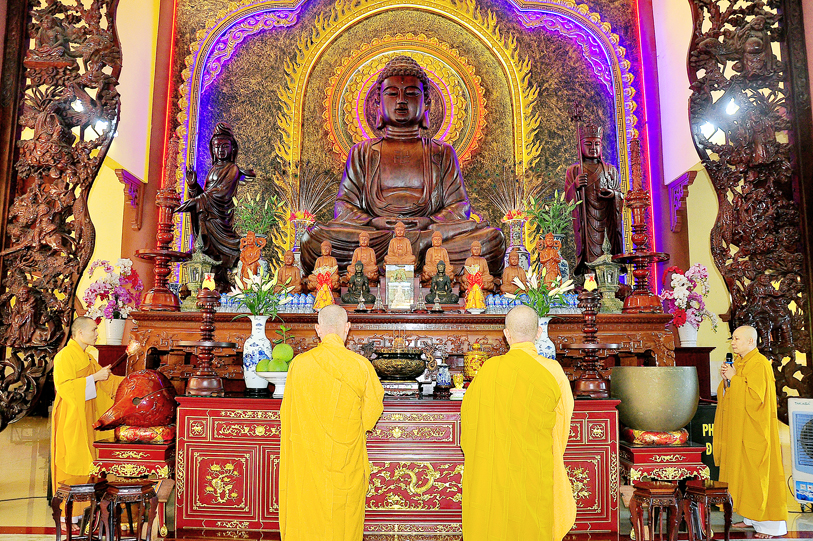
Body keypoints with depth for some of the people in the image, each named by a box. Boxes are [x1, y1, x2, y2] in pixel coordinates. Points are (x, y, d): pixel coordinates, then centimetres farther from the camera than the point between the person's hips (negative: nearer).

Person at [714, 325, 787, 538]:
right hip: (738, 430, 9)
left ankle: (772, 524, 7)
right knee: (743, 472, 12)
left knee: (759, 474, -3)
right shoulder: (738, 363, 12)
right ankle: (753, 518, 22)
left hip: (754, 431, -9)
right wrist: (726, 379, -2)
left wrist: (734, 378, -17)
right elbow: (727, 396, 16)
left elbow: (755, 397, -23)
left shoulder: (760, 364, -16)